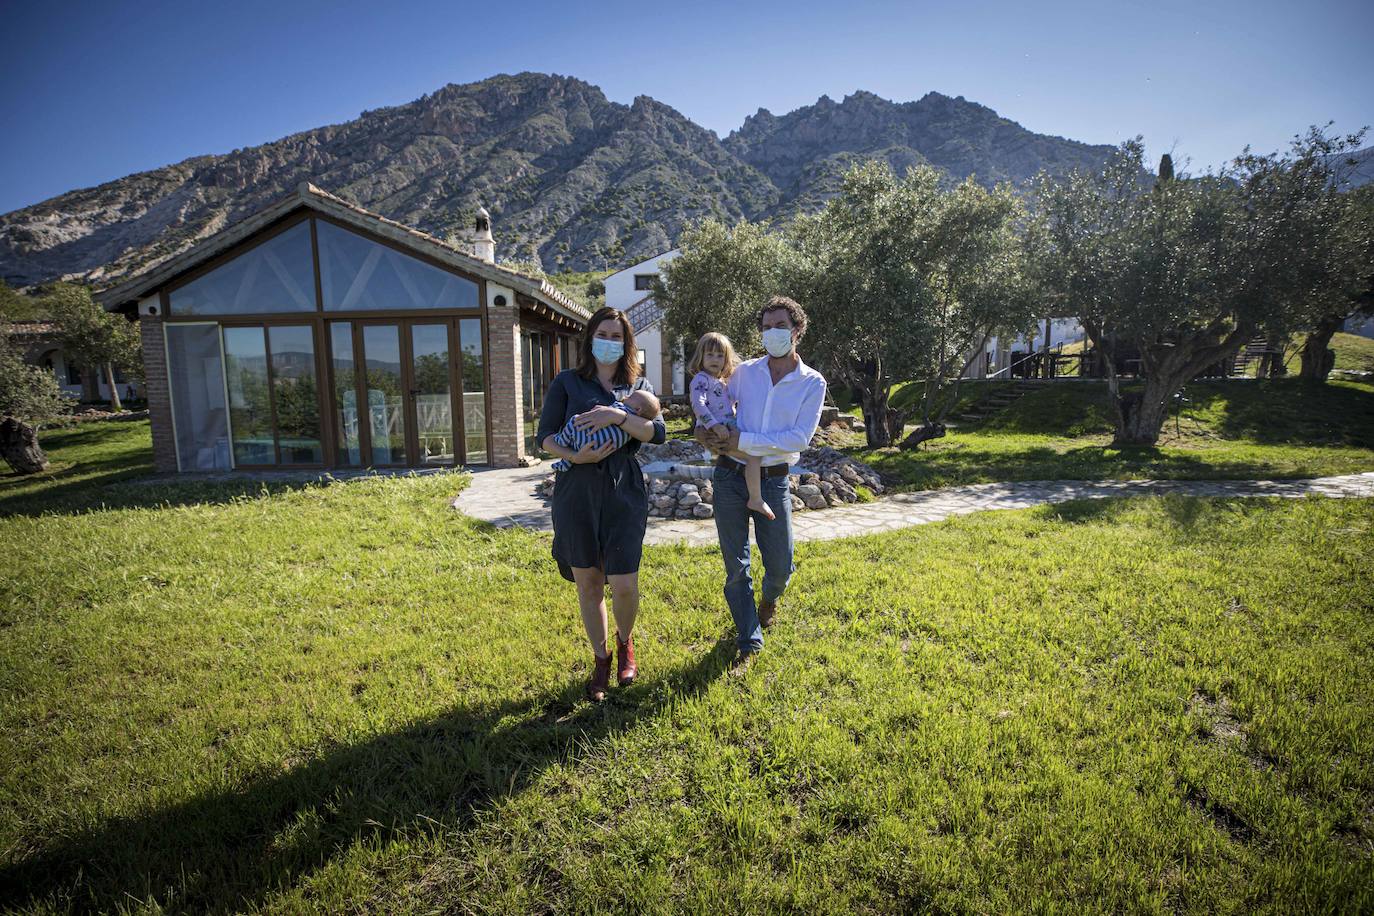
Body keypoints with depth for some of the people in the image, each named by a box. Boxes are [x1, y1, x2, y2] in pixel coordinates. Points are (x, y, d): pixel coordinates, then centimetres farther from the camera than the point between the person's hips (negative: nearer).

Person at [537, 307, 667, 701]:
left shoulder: (639, 386, 11)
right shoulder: (567, 382, 7)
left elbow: (658, 432, -4)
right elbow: (545, 436, 3)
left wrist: (618, 416, -18)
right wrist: (575, 456, -15)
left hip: (624, 493, 0)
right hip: (576, 491, 0)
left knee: (624, 586, -4)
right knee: (588, 583, 8)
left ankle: (625, 643, 29)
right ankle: (600, 658, 30)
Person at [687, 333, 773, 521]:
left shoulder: (721, 382, 24)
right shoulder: (701, 379, -6)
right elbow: (698, 405, -20)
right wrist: (715, 426, -29)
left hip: (727, 430, 10)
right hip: (715, 434, -10)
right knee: (754, 456, -21)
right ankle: (755, 499, -15)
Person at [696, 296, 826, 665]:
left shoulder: (813, 383, -2)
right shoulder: (745, 372, 5)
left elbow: (799, 438, -12)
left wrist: (746, 440, -18)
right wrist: (704, 429, -4)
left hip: (773, 481, -1)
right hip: (729, 476, 1)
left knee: (780, 567, 7)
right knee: (735, 566, 4)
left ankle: (769, 598, 44)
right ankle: (749, 642, 20)